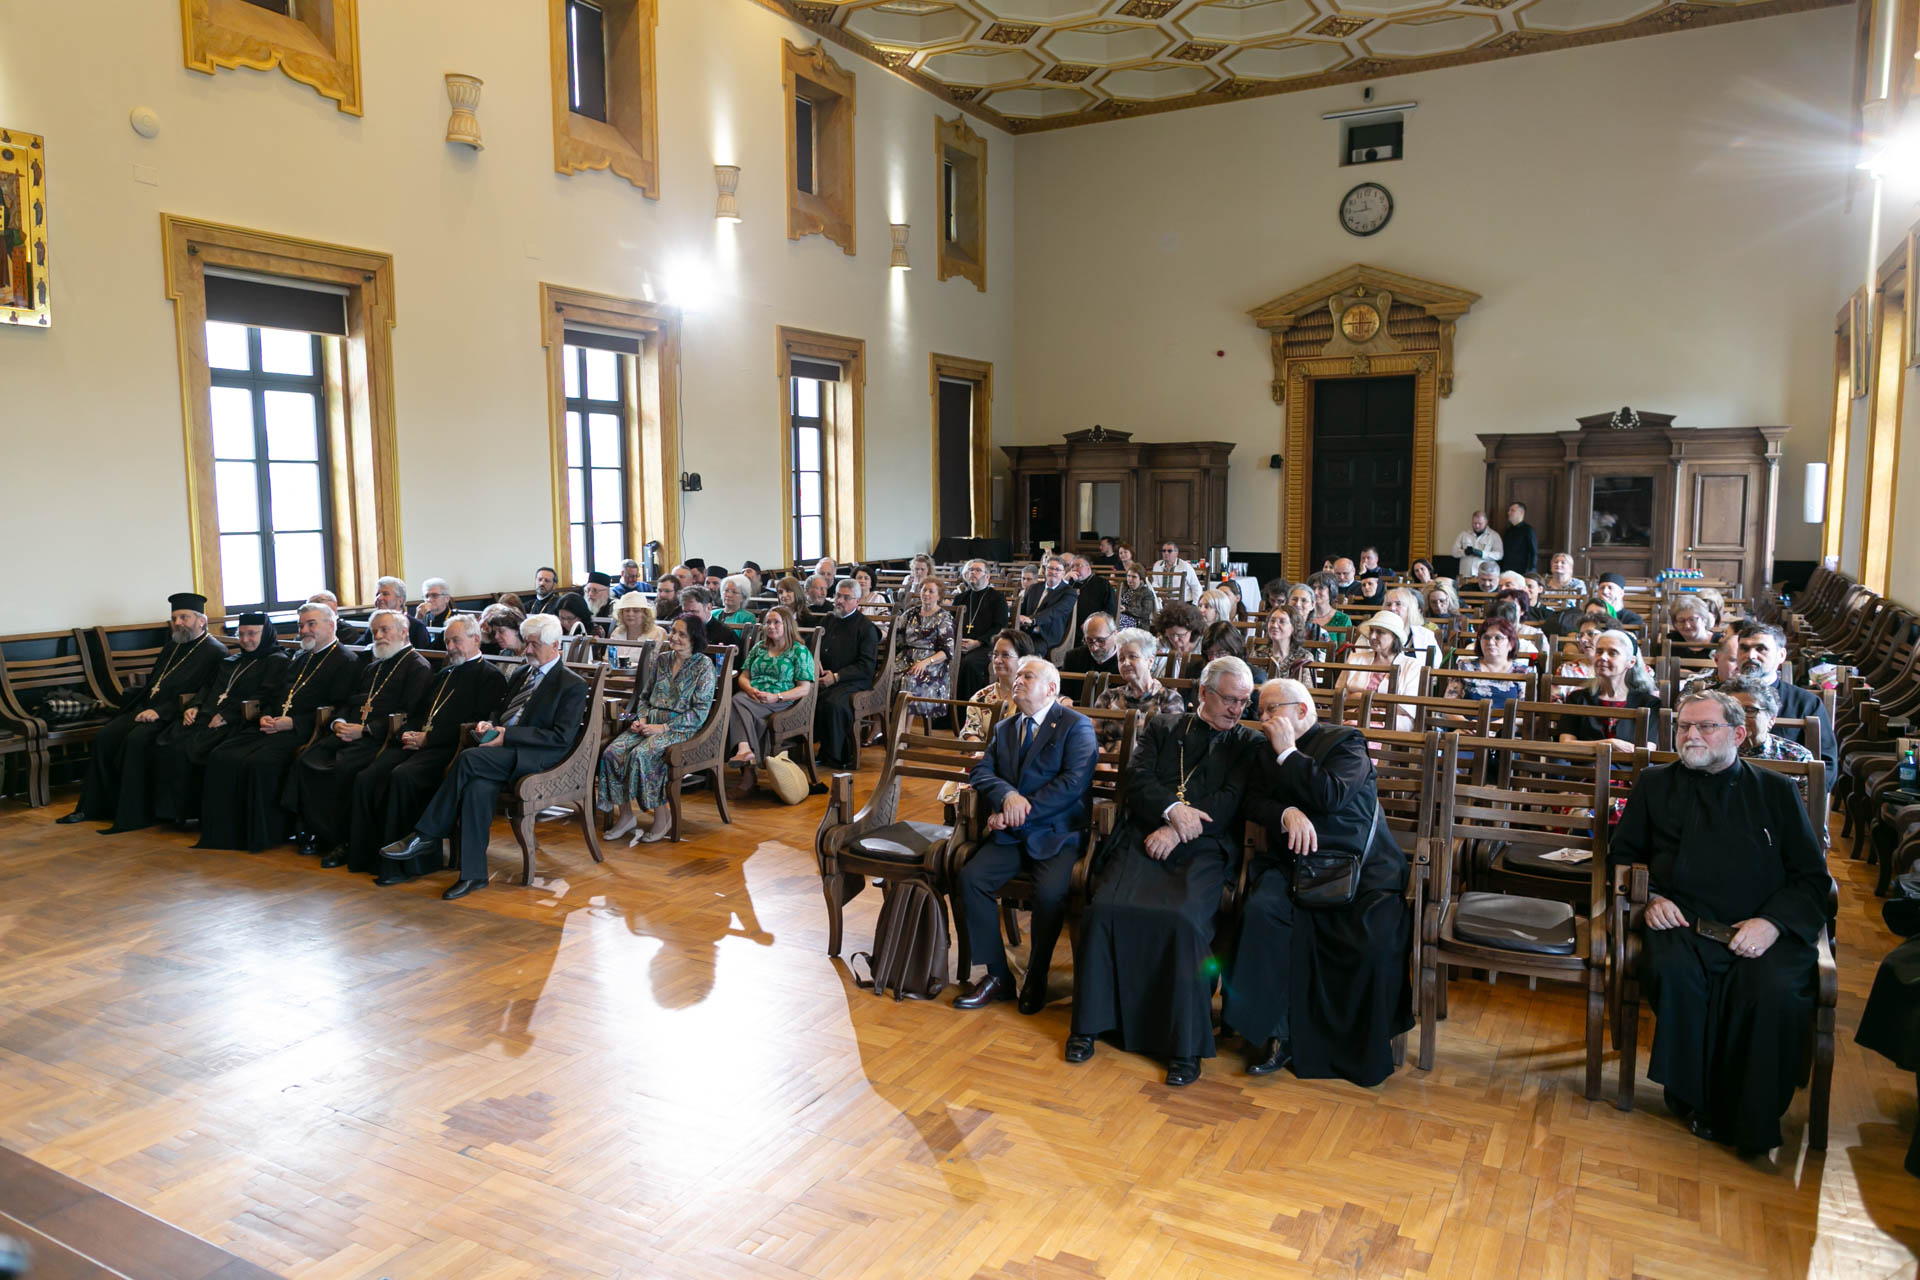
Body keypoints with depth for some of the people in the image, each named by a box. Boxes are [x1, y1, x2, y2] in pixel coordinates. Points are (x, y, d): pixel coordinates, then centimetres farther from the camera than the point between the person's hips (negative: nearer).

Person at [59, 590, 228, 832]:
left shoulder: (215, 652, -7)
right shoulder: (173, 645, 22)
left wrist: (161, 711, -21)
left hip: (175, 715, -9)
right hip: (149, 708, 9)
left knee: (137, 740, -30)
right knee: (104, 737, -8)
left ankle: (132, 816, -24)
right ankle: (94, 808, 1)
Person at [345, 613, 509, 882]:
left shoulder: (491, 676, 3)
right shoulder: (445, 674, 29)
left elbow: (477, 725, -9)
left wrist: (428, 738, -13)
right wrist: (406, 734, 4)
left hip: (446, 749, -8)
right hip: (414, 743, 8)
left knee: (402, 777, -33)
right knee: (366, 778, -17)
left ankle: (397, 864, -26)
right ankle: (366, 854, -10)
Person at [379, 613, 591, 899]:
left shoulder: (573, 686, -1)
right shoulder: (521, 674, 24)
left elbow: (562, 737, -10)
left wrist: (507, 735, -14)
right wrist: (489, 724, 5)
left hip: (536, 757, -6)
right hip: (502, 749, 6)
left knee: (468, 758, -29)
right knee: (477, 789, -29)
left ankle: (425, 836, -19)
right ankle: (473, 873, -27)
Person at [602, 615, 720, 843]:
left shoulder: (704, 666, -4)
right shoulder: (662, 661, 15)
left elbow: (700, 712, -10)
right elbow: (645, 696, 22)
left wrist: (663, 727, -15)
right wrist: (641, 718, 1)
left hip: (681, 728, -6)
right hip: (651, 722, 6)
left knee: (641, 754, -31)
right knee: (612, 752, -19)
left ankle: (662, 816, -17)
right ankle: (625, 815, -9)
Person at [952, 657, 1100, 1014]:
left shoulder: (1076, 726, -1)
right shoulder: (1005, 728, 19)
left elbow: (1074, 782, -14)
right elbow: (980, 771, 8)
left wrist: (1021, 811, -17)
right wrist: (1007, 795, -15)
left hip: (1058, 833, -5)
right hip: (1012, 834, 5)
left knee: (1050, 892, -30)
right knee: (970, 877, -19)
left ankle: (1036, 979, -5)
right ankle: (998, 976, -6)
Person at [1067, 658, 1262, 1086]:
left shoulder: (1248, 743, 13)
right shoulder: (1162, 728, 18)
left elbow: (1231, 801, -1)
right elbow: (1136, 780, 4)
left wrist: (1178, 831, -12)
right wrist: (1172, 809, -15)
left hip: (1203, 848, -2)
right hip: (1144, 839, 2)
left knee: (1182, 921, -31)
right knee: (1104, 910, -24)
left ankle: (1184, 1045, -18)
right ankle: (1090, 1022, -7)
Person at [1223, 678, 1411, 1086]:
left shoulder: (1346, 742, 5)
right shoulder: (1266, 753, 22)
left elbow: (1333, 795, -11)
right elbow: (1254, 803, 9)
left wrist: (1287, 753, -6)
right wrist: (1287, 814, -12)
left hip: (1357, 864, -3)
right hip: (1291, 863, 4)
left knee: (1376, 938, -29)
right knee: (1260, 911, -29)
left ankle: (1370, 1046, -5)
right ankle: (1275, 1033, -21)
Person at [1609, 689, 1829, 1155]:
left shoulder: (1777, 791, 17)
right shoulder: (1656, 784, 19)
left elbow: (1813, 877, 11)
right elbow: (1622, 854, 21)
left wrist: (1773, 922, -8)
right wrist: (1649, 897, 0)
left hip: (1762, 929, 0)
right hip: (1682, 920, 0)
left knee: (1776, 991, -32)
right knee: (1674, 972, -34)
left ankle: (1751, 1122, -15)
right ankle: (1693, 1099, -15)